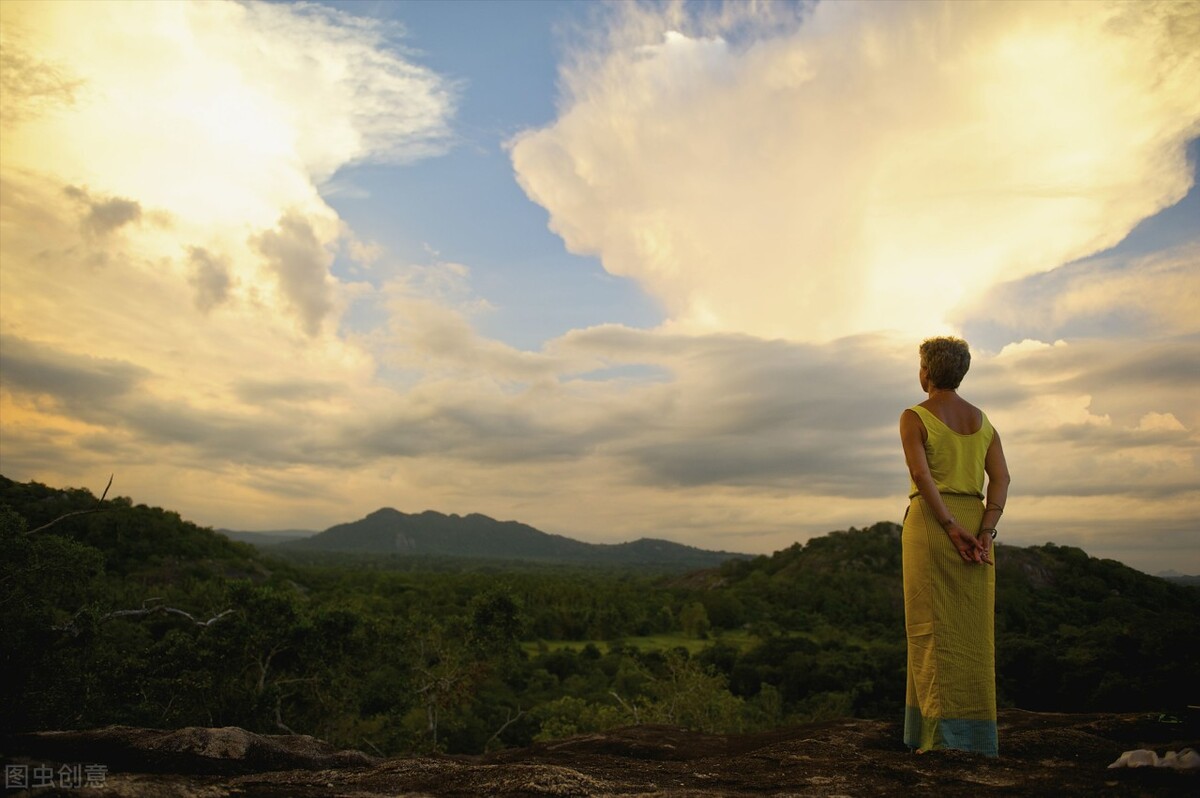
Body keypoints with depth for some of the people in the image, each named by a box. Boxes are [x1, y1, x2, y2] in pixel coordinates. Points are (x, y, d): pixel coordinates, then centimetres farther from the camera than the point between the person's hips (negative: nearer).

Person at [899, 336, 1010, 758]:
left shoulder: (914, 417, -4)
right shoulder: (982, 419, 12)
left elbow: (921, 474, -17)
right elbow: (1001, 478, 1)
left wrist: (952, 528, -16)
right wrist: (985, 531, -8)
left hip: (930, 522, -5)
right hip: (975, 521, 5)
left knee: (933, 629, 0)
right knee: (973, 632, 10)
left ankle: (940, 734, 0)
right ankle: (977, 735, 14)